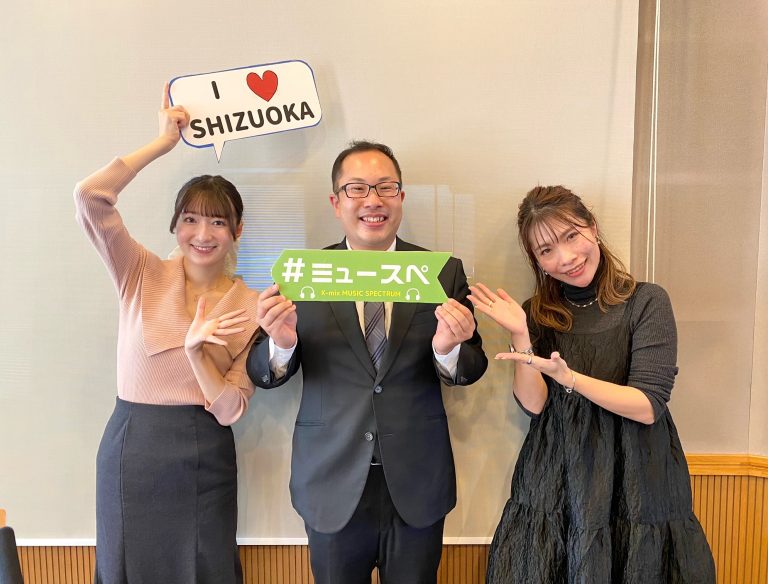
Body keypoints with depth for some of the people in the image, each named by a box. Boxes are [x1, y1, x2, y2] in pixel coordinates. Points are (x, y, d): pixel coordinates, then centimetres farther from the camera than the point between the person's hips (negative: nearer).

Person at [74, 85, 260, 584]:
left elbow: (230, 410, -9)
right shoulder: (143, 276, -4)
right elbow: (89, 197, -19)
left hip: (205, 460, 0)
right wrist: (165, 142, -12)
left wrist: (197, 350, -26)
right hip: (130, 451, 1)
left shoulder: (250, 306, -5)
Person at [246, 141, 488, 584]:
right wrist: (281, 342, -27)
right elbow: (262, 374, -4)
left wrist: (448, 348, -25)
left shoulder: (444, 272, -4)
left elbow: (472, 370, -3)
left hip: (417, 483, 1)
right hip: (333, 484, 0)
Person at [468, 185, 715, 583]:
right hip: (555, 483, 2)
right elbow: (533, 404, -6)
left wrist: (567, 377, -25)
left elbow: (648, 407, -14)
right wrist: (520, 337, -18)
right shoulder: (538, 314, 2)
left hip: (634, 482, -2)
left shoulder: (646, 301, -7)